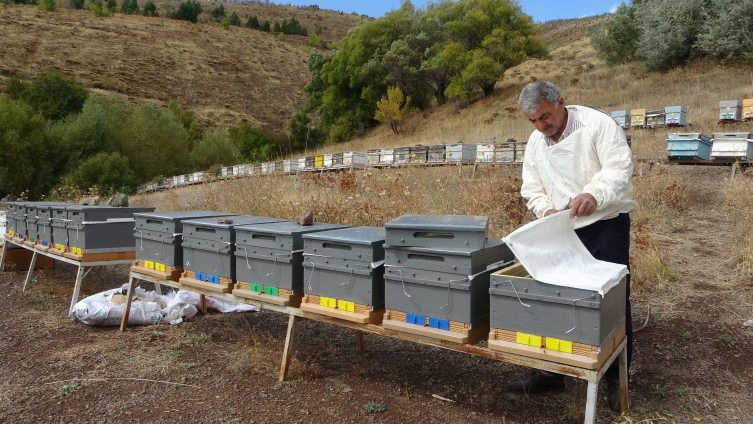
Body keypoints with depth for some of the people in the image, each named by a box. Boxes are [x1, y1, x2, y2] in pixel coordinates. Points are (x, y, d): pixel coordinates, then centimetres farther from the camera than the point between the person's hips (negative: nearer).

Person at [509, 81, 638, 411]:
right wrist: (547, 210, -15)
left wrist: (595, 195, -43)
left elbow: (619, 168, -23)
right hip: (563, 230, 5)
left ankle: (616, 378, 18)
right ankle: (551, 370, 22)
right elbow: (532, 188, 6)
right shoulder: (535, 142, 3)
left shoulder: (597, 124, -14)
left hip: (606, 224, -5)